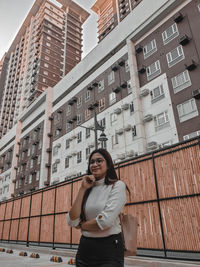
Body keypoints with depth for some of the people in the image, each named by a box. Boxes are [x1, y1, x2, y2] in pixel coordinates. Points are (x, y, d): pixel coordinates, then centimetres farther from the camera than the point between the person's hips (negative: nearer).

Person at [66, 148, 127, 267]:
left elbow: (105, 221, -21)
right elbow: (72, 221, -5)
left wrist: (81, 225, -4)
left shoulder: (117, 185, -9)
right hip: (85, 248, 5)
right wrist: (83, 189, -9)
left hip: (109, 249, -5)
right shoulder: (88, 190, 6)